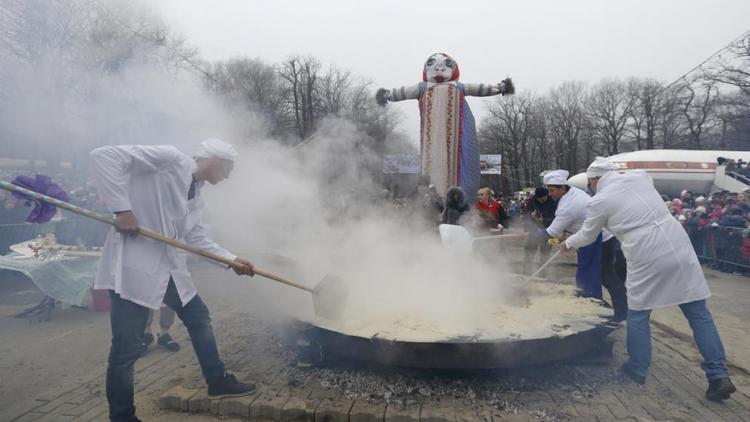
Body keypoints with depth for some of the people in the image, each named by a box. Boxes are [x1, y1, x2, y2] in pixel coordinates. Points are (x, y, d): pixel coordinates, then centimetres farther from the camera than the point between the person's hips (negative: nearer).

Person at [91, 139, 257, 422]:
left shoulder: (197, 196, 14)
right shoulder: (169, 158, -11)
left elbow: (196, 237, 14)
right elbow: (104, 156, -17)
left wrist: (232, 259, 5)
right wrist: (122, 209, -23)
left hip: (170, 268, 10)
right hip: (135, 265, -9)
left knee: (199, 318, 19)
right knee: (127, 349, -2)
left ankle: (217, 381, 35)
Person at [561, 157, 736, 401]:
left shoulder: (600, 201, -1)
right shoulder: (639, 176, 11)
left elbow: (587, 236, 13)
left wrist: (568, 243, 31)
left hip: (647, 258, -5)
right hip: (680, 248, 5)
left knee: (638, 315, 13)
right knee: (699, 314, 10)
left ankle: (637, 370, 23)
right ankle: (719, 376, 11)